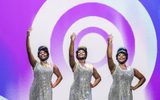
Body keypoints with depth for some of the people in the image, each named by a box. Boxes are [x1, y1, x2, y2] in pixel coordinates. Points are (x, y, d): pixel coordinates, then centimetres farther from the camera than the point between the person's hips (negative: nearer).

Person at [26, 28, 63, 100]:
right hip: (36, 92, -1)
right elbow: (28, 51, -6)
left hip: (47, 92, 1)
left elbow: (60, 76, 20)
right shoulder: (35, 64, 3)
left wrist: (54, 84, 4)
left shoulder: (53, 66, 7)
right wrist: (28, 36, -14)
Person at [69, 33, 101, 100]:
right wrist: (72, 41, -23)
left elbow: (98, 78, 23)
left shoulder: (91, 67, 12)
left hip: (86, 93, 2)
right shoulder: (75, 65, 2)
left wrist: (94, 84, 3)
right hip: (76, 92, -2)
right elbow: (71, 55, -16)